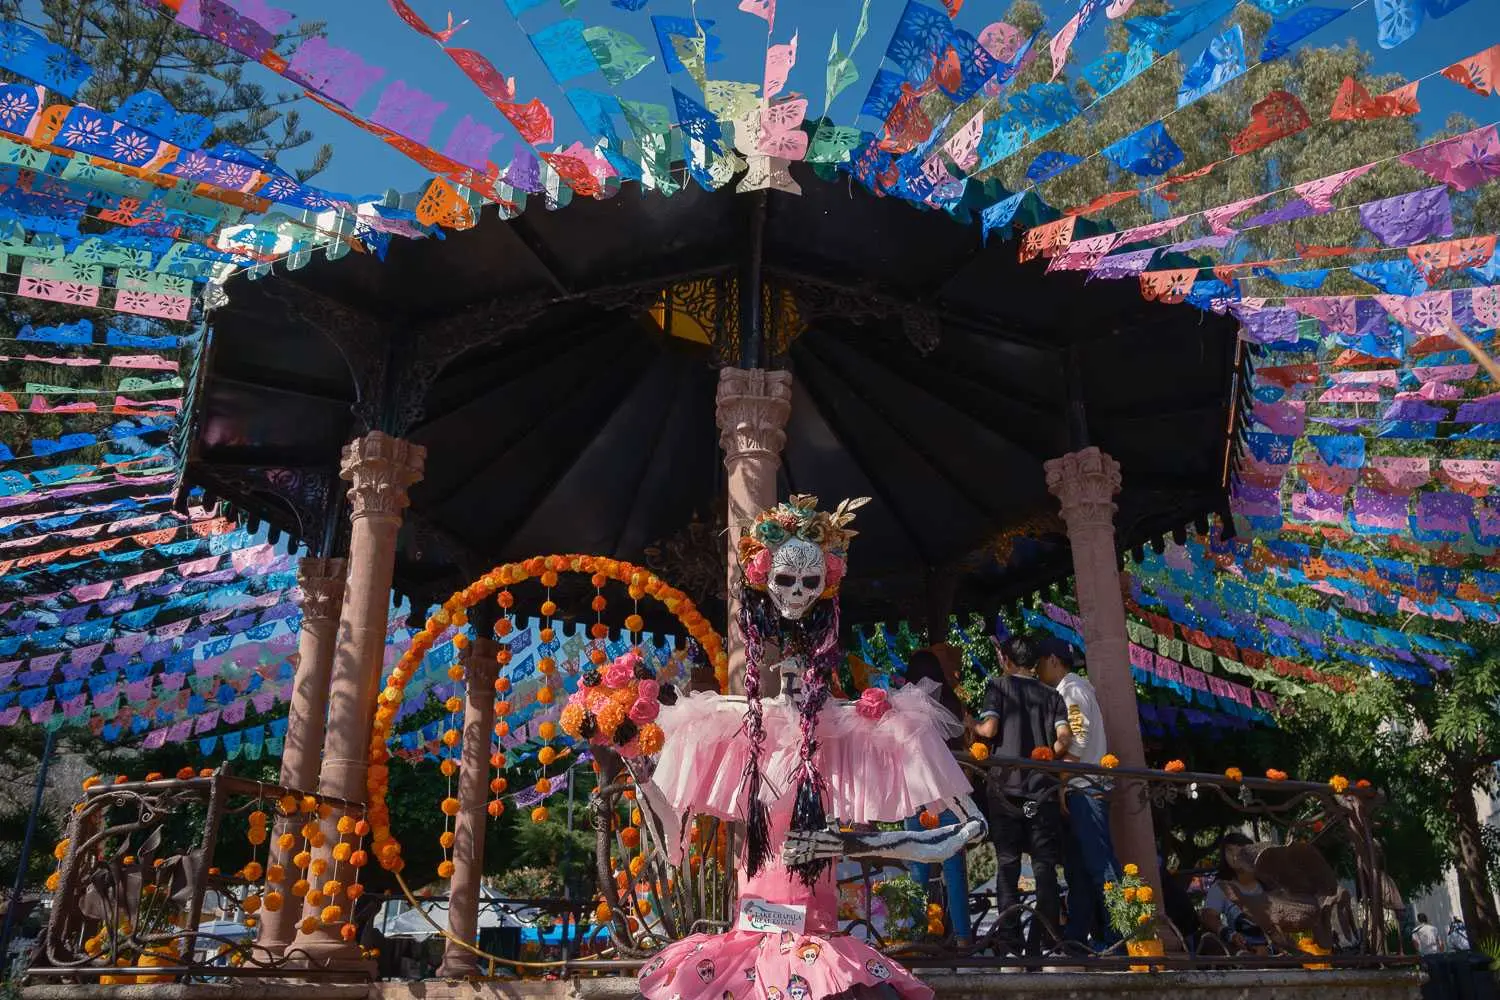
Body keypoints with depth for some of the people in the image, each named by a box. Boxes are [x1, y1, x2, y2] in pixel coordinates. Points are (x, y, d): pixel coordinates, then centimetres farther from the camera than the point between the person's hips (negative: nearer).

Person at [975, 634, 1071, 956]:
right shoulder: (1051, 694, 12)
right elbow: (1064, 736, -1)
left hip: (1006, 787, -2)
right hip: (1042, 788, 2)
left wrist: (971, 727, 12)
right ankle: (1047, 940, 1)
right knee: (1045, 866, 5)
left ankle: (1010, 944, -2)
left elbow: (989, 729, -9)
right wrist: (1045, 758, 15)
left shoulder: (999, 686, 3)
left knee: (1007, 864, 1)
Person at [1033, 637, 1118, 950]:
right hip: (1077, 790, 10)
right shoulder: (1065, 691, 22)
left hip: (1085, 789, -10)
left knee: (1098, 862, -10)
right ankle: (1077, 934, 15)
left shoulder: (1072, 689, -7)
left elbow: (1077, 740, -16)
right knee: (1077, 865, 10)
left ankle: (1115, 934, -8)